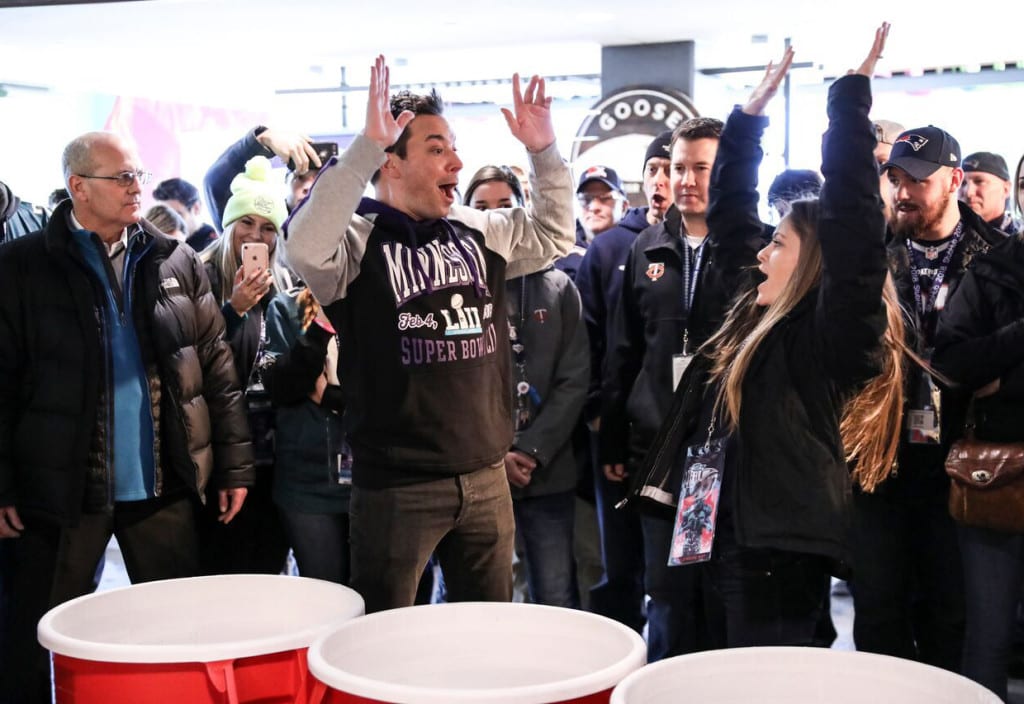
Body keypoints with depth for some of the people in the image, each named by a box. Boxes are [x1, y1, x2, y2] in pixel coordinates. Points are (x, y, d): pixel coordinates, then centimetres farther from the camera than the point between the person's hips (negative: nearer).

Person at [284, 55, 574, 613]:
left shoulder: (480, 231, 10)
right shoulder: (359, 237, -9)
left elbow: (554, 235, 23)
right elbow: (307, 247, -30)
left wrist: (543, 152, 8)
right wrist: (365, 147, -33)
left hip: (486, 476, 6)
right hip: (396, 484, -6)